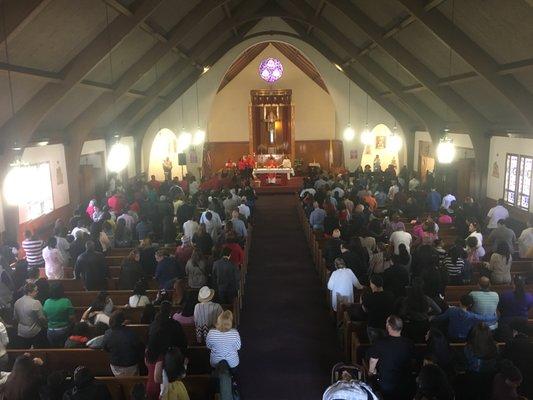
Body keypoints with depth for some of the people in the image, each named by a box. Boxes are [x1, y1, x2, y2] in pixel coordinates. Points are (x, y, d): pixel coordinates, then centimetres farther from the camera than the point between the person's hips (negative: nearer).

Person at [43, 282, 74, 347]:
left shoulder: (46, 302, -5)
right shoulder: (66, 301, -17)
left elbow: (45, 318, 6)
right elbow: (71, 318, -14)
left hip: (50, 331, 3)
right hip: (64, 331, -3)